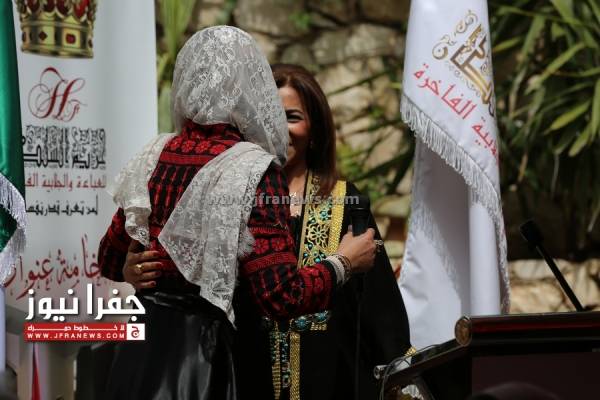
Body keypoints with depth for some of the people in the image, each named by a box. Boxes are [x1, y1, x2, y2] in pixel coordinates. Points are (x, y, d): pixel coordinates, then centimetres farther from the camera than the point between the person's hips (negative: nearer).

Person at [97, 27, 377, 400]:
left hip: (139, 345, 6)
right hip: (200, 352, -6)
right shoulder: (253, 169, -13)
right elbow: (280, 296, -17)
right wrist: (344, 264, -2)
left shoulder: (155, 155, 5)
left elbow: (111, 259, 17)